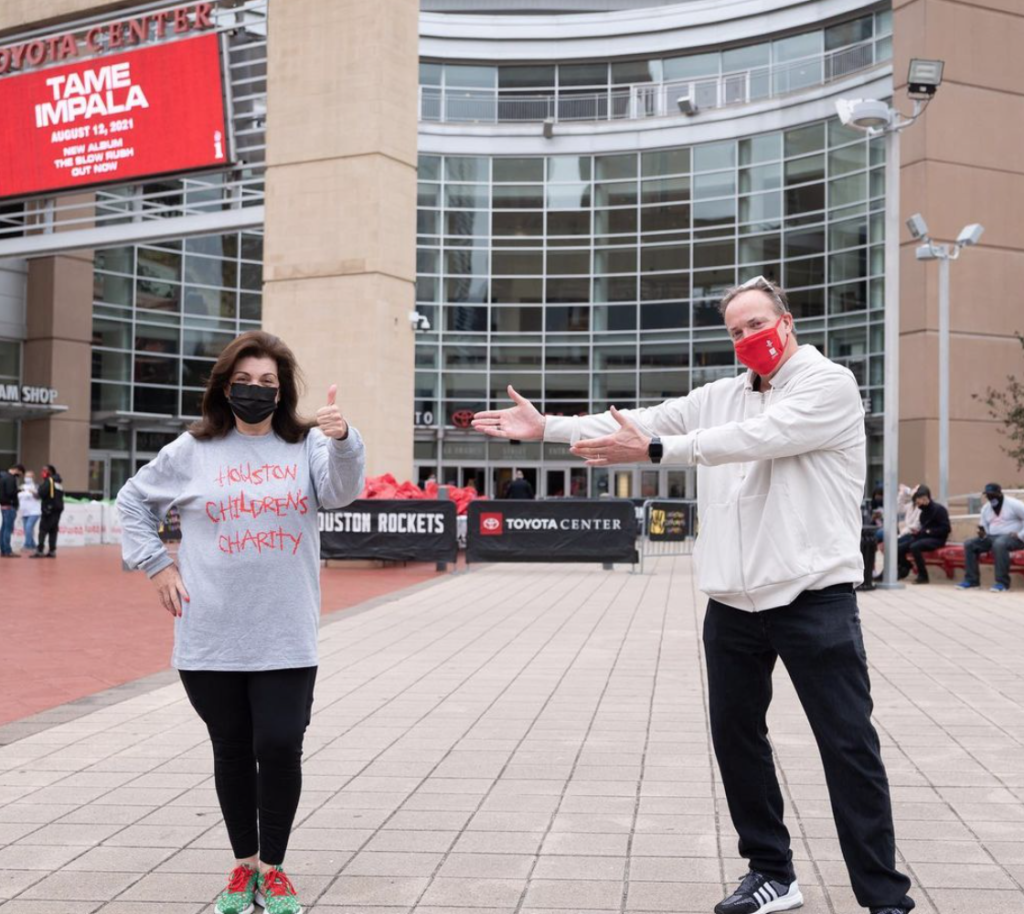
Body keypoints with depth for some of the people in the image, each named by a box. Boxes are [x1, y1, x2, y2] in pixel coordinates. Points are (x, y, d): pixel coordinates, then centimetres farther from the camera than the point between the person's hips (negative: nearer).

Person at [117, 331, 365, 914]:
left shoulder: (307, 446, 2)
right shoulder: (193, 451, 3)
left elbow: (342, 492, -17)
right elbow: (133, 501, 15)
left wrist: (342, 440, -36)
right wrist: (157, 565, 4)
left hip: (287, 640, -1)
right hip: (211, 640, 1)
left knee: (281, 749, -2)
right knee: (233, 752, 11)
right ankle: (245, 865, 29)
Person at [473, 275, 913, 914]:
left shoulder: (829, 385, -7)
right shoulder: (722, 396, 13)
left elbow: (756, 438, -22)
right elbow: (641, 422, 8)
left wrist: (652, 451, -28)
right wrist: (546, 427, -1)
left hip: (814, 600, -7)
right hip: (734, 603, 7)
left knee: (849, 746, -2)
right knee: (737, 737, 13)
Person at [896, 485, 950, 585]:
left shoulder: (939, 509, -12)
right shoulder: (924, 510, 10)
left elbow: (946, 529, -16)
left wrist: (927, 531, -19)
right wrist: (918, 531, -1)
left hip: (937, 539, -7)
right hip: (924, 537, 8)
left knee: (914, 546, -34)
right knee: (900, 548, -8)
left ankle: (923, 576, -25)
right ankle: (904, 568, 22)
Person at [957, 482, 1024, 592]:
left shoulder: (1013, 504, -7)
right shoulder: (986, 508, 13)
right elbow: (985, 528, 15)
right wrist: (982, 534, -8)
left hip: (1011, 537, -7)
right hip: (992, 537, 7)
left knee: (999, 544, -40)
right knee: (969, 544, -12)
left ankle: (1002, 582, -36)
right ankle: (971, 579, -12)